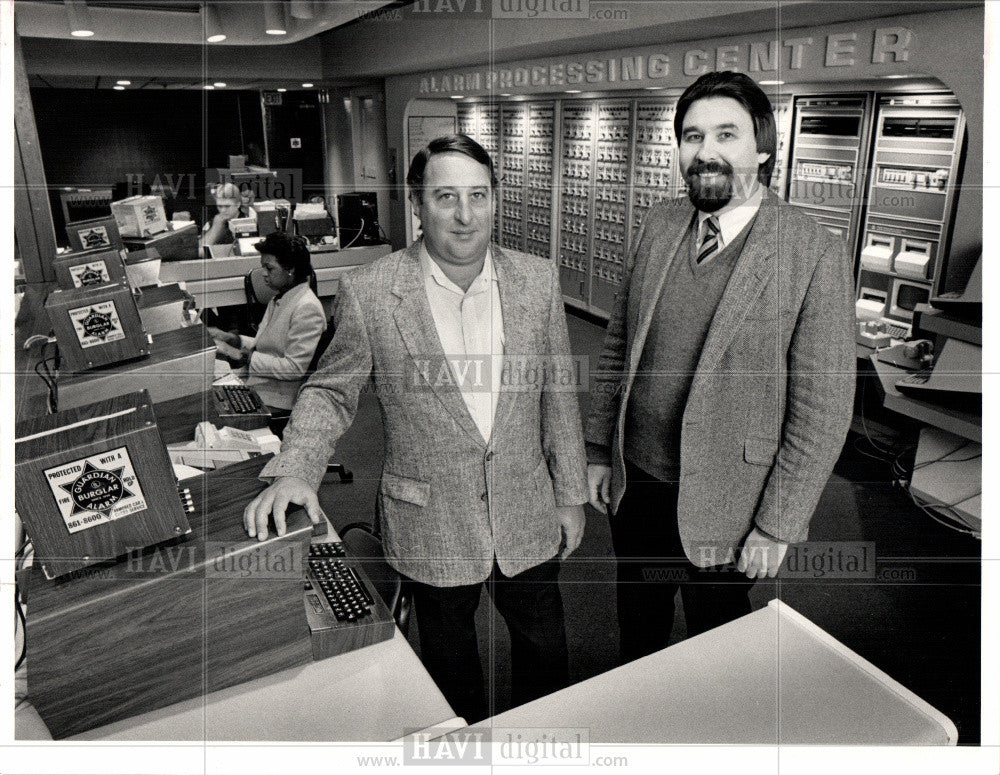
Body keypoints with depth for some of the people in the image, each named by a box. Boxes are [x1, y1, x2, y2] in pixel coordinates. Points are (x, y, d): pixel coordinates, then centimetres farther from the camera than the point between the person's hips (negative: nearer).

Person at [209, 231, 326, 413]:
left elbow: (295, 368, -22)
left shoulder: (307, 308, -18)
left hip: (276, 401, -9)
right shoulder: (278, 300, 13)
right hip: (252, 384, 9)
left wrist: (243, 357, -20)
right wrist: (231, 339, 4)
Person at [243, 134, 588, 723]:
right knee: (450, 654, 22)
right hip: (431, 525, -2)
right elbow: (330, 392, -2)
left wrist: (571, 496, 5)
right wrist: (295, 471, -19)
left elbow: (558, 394, 1)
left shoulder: (539, 280, -6)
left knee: (543, 641, 23)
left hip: (528, 519, 2)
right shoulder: (369, 293, -14)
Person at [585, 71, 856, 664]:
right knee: (637, 627, 25)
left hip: (721, 505, -4)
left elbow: (824, 409, -14)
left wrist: (777, 526, -12)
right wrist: (600, 451, 8)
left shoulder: (815, 252, -16)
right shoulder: (658, 226, -1)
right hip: (632, 483, 4)